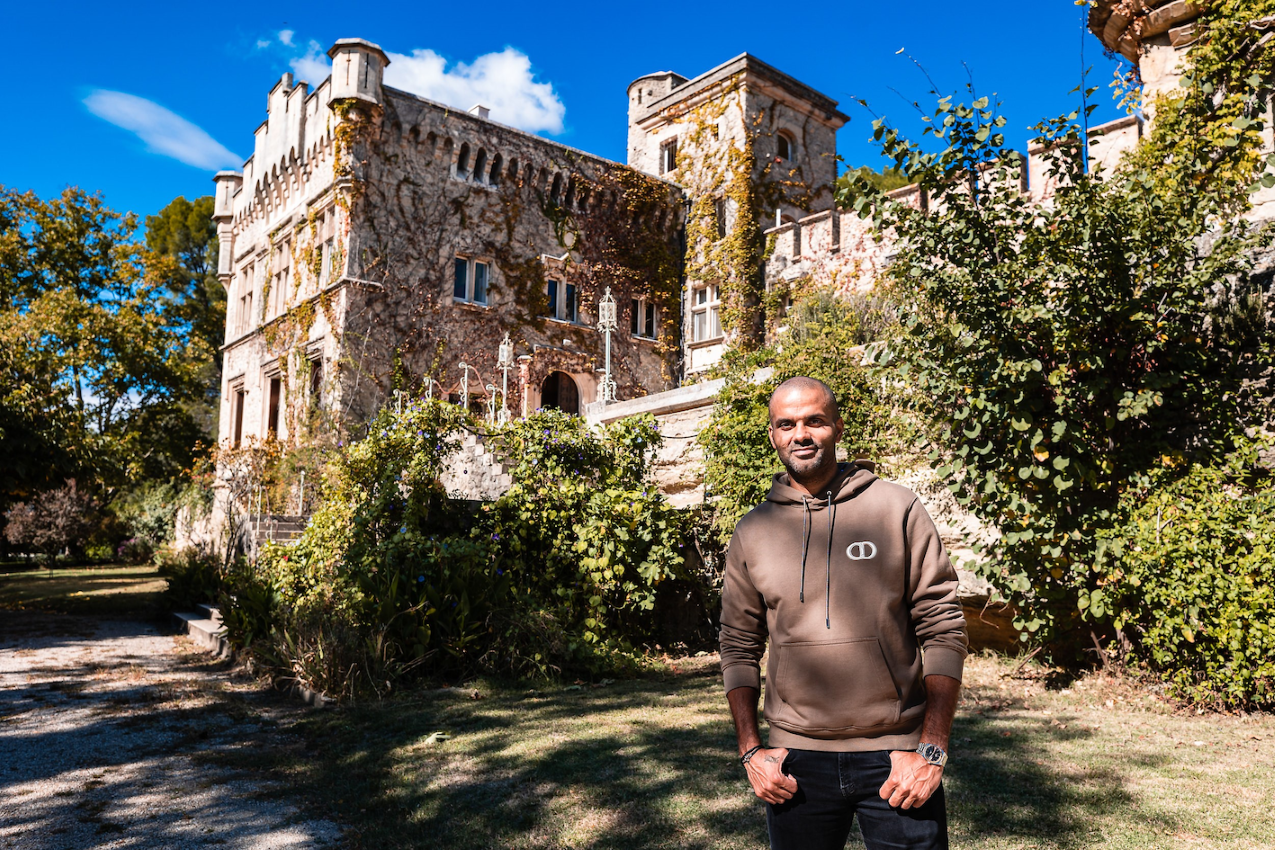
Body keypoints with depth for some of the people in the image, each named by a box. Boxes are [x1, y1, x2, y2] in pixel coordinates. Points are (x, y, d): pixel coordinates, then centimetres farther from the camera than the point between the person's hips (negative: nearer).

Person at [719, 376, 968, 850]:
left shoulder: (897, 510, -3)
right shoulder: (752, 532, 4)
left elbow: (943, 631, -4)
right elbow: (739, 648, 8)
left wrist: (931, 750, -9)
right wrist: (751, 752, 1)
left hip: (895, 758, -1)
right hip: (796, 761, 2)